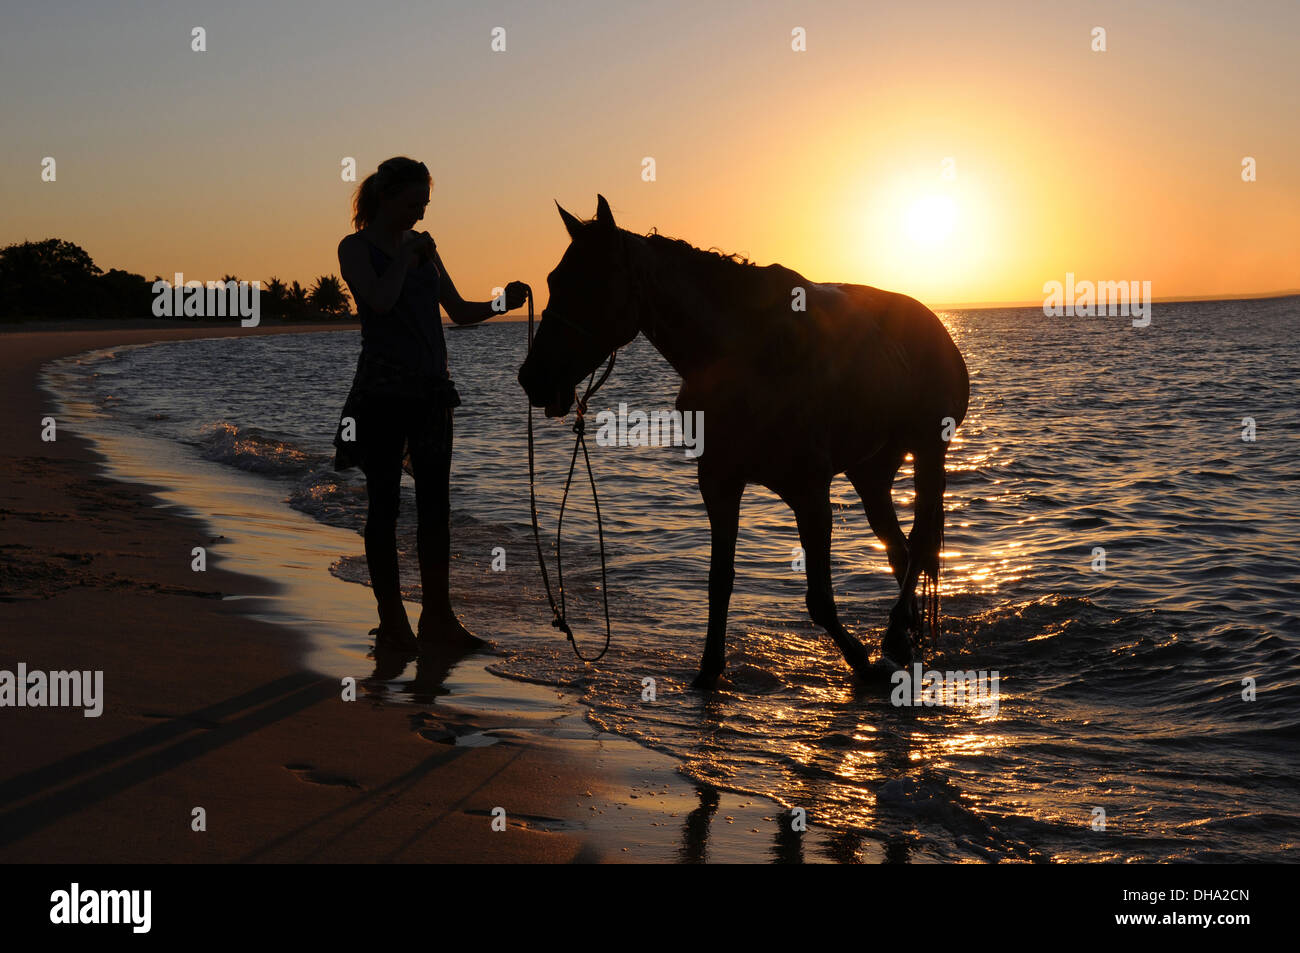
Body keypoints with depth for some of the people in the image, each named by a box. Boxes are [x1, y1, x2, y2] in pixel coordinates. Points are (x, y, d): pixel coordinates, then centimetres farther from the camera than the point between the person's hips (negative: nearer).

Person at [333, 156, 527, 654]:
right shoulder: (356, 248, -2)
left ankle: (437, 620, 11)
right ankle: (392, 622, 8)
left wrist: (503, 303, -1)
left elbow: (459, 311, 14)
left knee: (435, 504, 4)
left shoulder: (422, 247, 14)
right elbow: (380, 300, -19)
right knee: (385, 503, 0)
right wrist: (407, 255, -10)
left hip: (431, 388, 6)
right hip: (382, 389, -6)